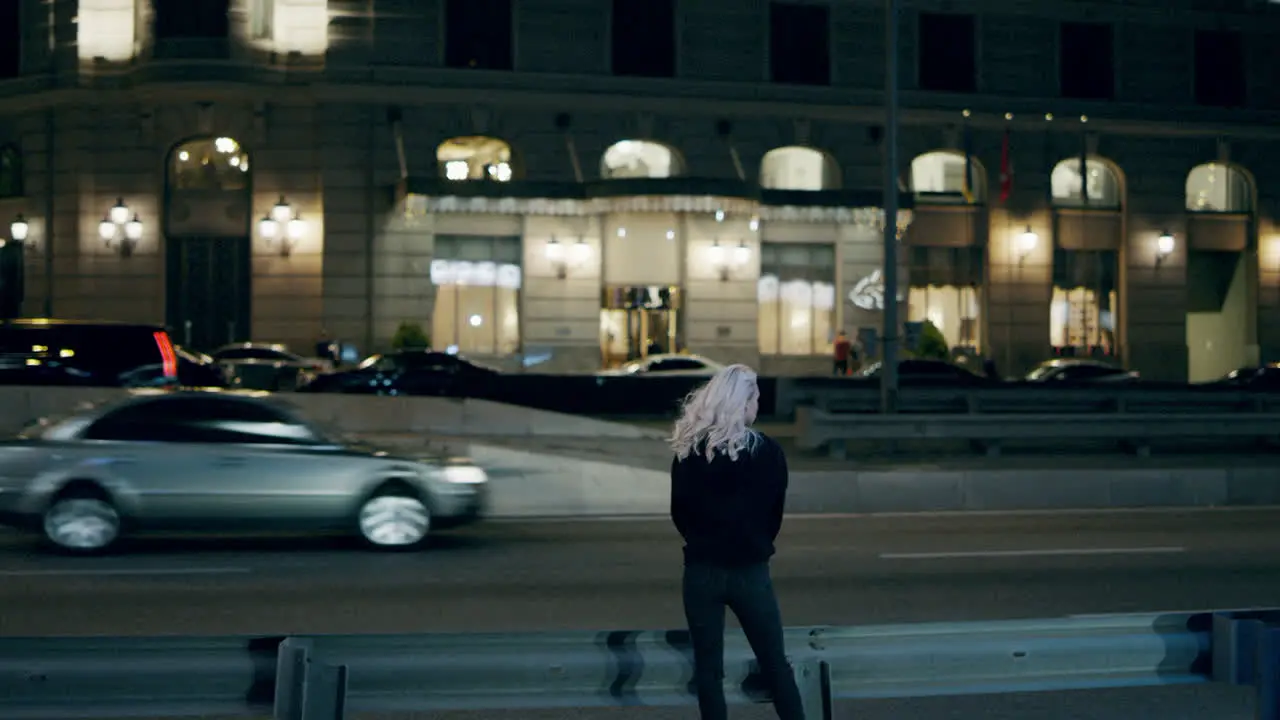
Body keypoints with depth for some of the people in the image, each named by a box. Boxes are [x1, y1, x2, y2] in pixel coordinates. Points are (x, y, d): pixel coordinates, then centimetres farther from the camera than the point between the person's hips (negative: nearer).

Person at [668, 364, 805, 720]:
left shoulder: (687, 451, -4)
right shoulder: (767, 450, -7)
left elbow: (679, 512, 5)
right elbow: (774, 514, 2)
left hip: (701, 570, 1)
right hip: (750, 571, -1)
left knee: (707, 669, 9)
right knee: (775, 665, 11)